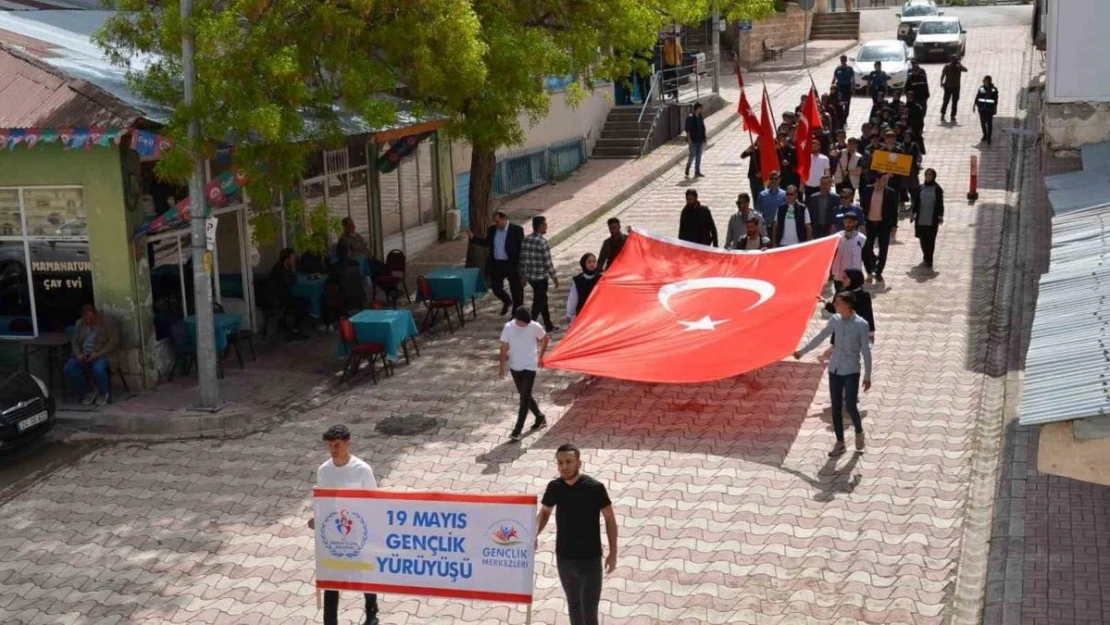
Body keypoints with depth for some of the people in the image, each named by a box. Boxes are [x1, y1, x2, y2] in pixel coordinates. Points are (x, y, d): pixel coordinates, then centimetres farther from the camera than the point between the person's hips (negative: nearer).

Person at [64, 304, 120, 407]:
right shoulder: (79, 324, 10)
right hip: (83, 355, 6)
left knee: (98, 369, -37)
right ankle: (88, 392, -1)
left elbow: (113, 342, -13)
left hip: (102, 355, -5)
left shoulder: (108, 322, -8)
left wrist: (98, 354, -22)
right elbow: (75, 342, 12)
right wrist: (78, 354, -10)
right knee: (68, 369, -20)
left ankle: (103, 393, -8)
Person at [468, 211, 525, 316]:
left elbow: (522, 248, -11)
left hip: (512, 265, -5)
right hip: (496, 264, 5)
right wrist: (473, 238, 6)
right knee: (495, 287, 9)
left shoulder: (517, 230, -11)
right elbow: (487, 243, 16)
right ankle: (507, 301, 39)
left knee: (516, 289, 6)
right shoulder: (492, 230, 3)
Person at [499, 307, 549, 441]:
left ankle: (517, 430, -4)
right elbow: (504, 347, -3)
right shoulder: (508, 327, -11)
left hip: (529, 367, -3)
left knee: (524, 398, -7)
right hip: (514, 367, 3)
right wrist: (502, 366, -2)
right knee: (525, 396, 15)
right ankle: (540, 418, 36)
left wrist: (540, 356, 11)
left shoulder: (535, 327, -14)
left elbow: (545, 339, 5)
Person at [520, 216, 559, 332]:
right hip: (541, 277, -7)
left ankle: (548, 325, 30)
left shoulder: (525, 240, 2)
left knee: (542, 299, 20)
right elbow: (547, 262, -16)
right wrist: (554, 277, -7)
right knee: (539, 302, 2)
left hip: (530, 276, 7)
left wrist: (523, 276, 17)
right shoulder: (542, 242, -18)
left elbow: (522, 259, 7)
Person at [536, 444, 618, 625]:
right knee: (573, 603, 20)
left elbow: (609, 518, -7)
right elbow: (544, 511, 13)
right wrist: (535, 533, -3)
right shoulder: (554, 487, -5)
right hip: (564, 558, 4)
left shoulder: (594, 488, -16)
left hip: (590, 559, -4)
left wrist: (613, 552, -7)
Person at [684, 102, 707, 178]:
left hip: (700, 140, 7)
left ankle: (697, 172, 12)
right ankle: (687, 171, 1)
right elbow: (687, 129, -12)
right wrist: (689, 139, -18)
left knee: (699, 156, 7)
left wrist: (703, 140, 15)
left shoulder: (700, 117, 11)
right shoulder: (690, 117, -9)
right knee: (692, 155, -10)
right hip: (693, 141, -7)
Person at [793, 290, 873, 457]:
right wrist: (802, 351, 19)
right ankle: (840, 442, 17)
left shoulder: (861, 325, -13)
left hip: (851, 371, -5)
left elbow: (866, 352, -8)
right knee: (836, 407, 6)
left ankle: (859, 432, 22)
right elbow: (820, 337, 13)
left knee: (850, 406, -8)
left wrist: (867, 376, -7)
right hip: (834, 369, 5)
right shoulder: (835, 320, 0)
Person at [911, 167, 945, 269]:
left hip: (932, 219, -3)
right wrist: (914, 212, 3)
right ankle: (926, 258, 24)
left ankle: (928, 260, 0)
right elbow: (915, 201, 9)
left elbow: (940, 204, 0)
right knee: (922, 239, 8)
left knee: (930, 240, -4)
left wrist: (940, 216, -5)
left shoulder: (937, 189, 0)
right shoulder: (920, 188, 7)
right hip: (921, 219, 3)